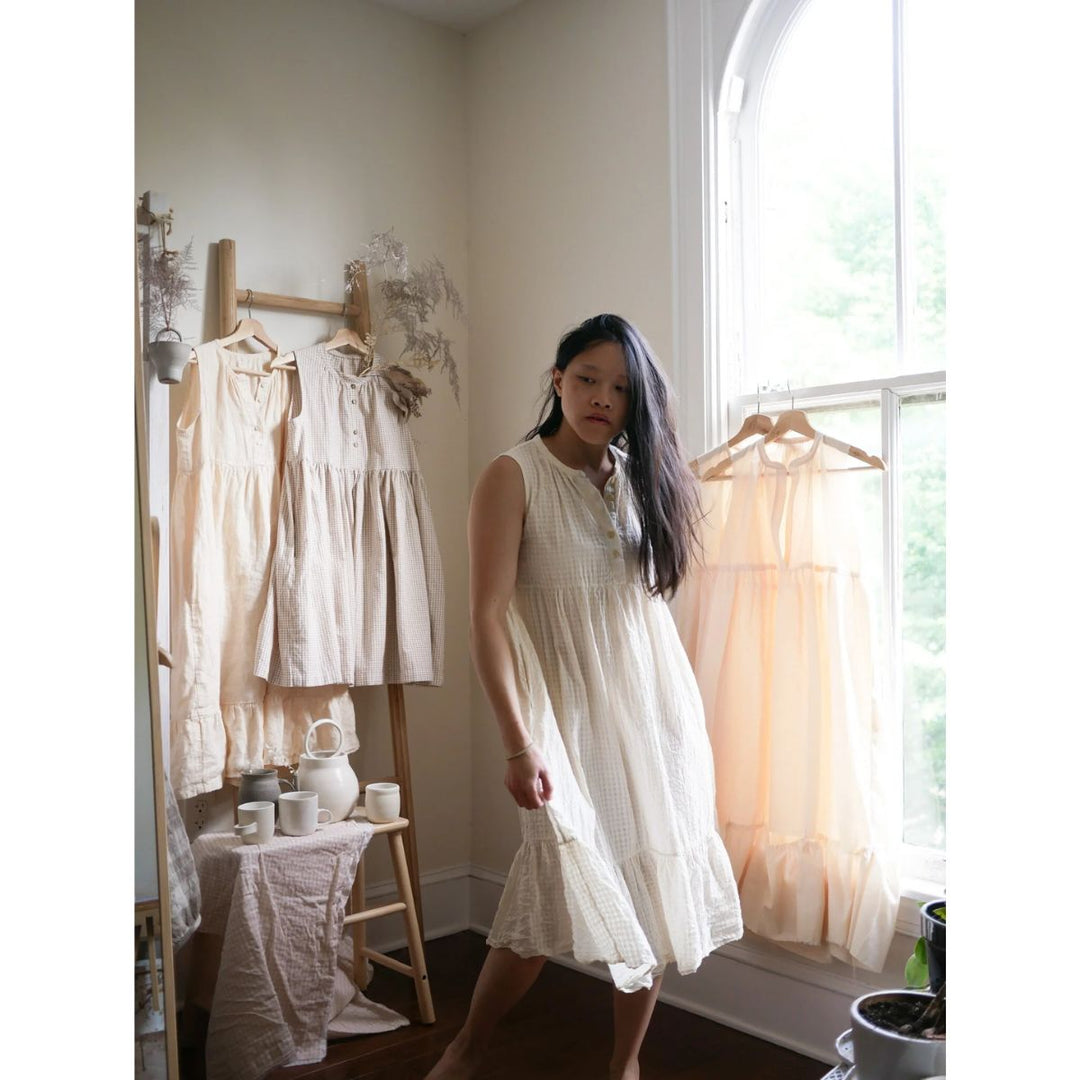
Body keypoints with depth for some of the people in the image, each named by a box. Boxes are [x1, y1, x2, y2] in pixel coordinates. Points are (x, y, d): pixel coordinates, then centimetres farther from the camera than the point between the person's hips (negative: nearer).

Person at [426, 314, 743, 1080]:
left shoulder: (640, 477, 9)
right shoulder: (515, 477, -7)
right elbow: (487, 614, -15)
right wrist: (518, 742, -20)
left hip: (658, 704, 5)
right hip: (571, 709, -5)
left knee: (656, 887, 7)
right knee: (560, 889, -10)